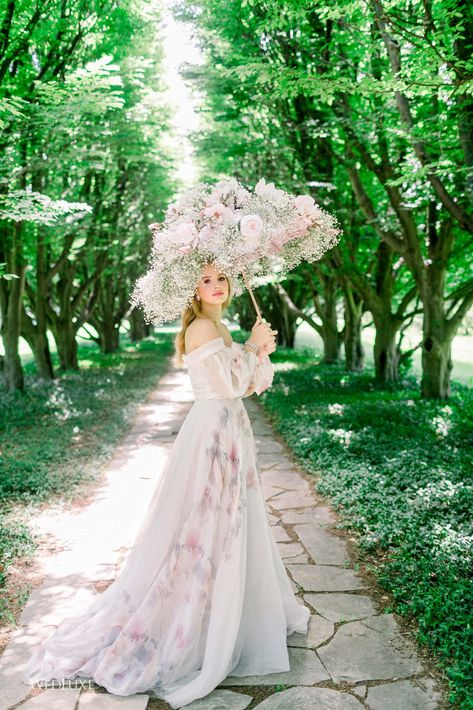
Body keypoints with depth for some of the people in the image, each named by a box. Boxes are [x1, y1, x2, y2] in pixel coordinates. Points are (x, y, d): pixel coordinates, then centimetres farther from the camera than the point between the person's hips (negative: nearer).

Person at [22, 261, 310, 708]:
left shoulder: (220, 329, 13)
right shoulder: (202, 327, -16)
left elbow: (251, 386, 14)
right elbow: (229, 386, -21)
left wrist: (262, 352, 0)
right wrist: (251, 346, -9)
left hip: (229, 432, 10)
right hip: (212, 433, -10)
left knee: (232, 529, 20)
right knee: (205, 531, -1)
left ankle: (229, 615, 38)